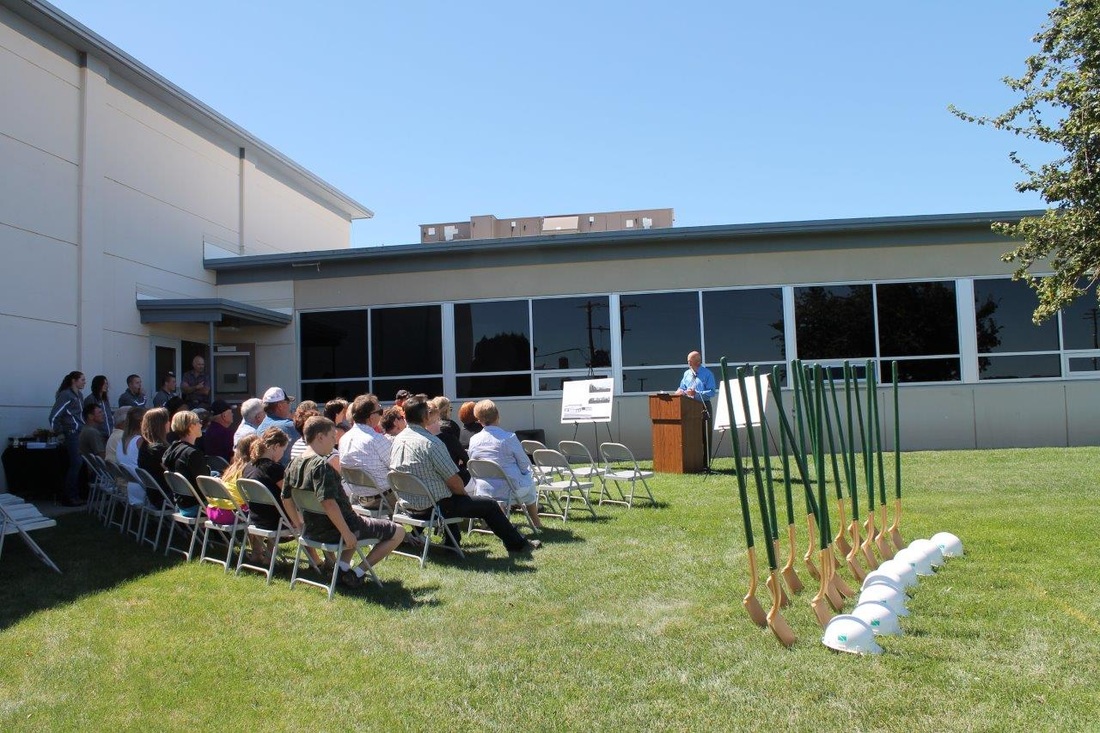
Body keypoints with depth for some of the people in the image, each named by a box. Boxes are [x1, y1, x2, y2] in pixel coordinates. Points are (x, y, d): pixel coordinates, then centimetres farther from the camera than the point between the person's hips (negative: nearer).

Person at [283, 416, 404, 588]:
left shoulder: (294, 464, 5)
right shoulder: (321, 465, -22)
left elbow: (286, 499, 15)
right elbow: (328, 503, -31)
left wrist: (301, 525, 24)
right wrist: (347, 534, -25)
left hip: (311, 532, 9)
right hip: (333, 532, -9)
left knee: (359, 523, 37)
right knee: (398, 531, 0)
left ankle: (342, 566, 17)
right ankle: (357, 573, 1)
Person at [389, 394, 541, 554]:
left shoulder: (397, 440, 2)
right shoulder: (431, 443, -23)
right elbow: (454, 481, -18)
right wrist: (464, 494, 4)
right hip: (435, 506, -8)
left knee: (453, 498, 37)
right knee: (489, 505, 5)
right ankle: (518, 544, 18)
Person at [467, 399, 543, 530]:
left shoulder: (473, 440, -5)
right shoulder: (509, 438, -18)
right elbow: (525, 464, -8)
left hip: (482, 491, 4)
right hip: (508, 490, -4)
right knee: (530, 482, 29)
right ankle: (535, 523, 38)